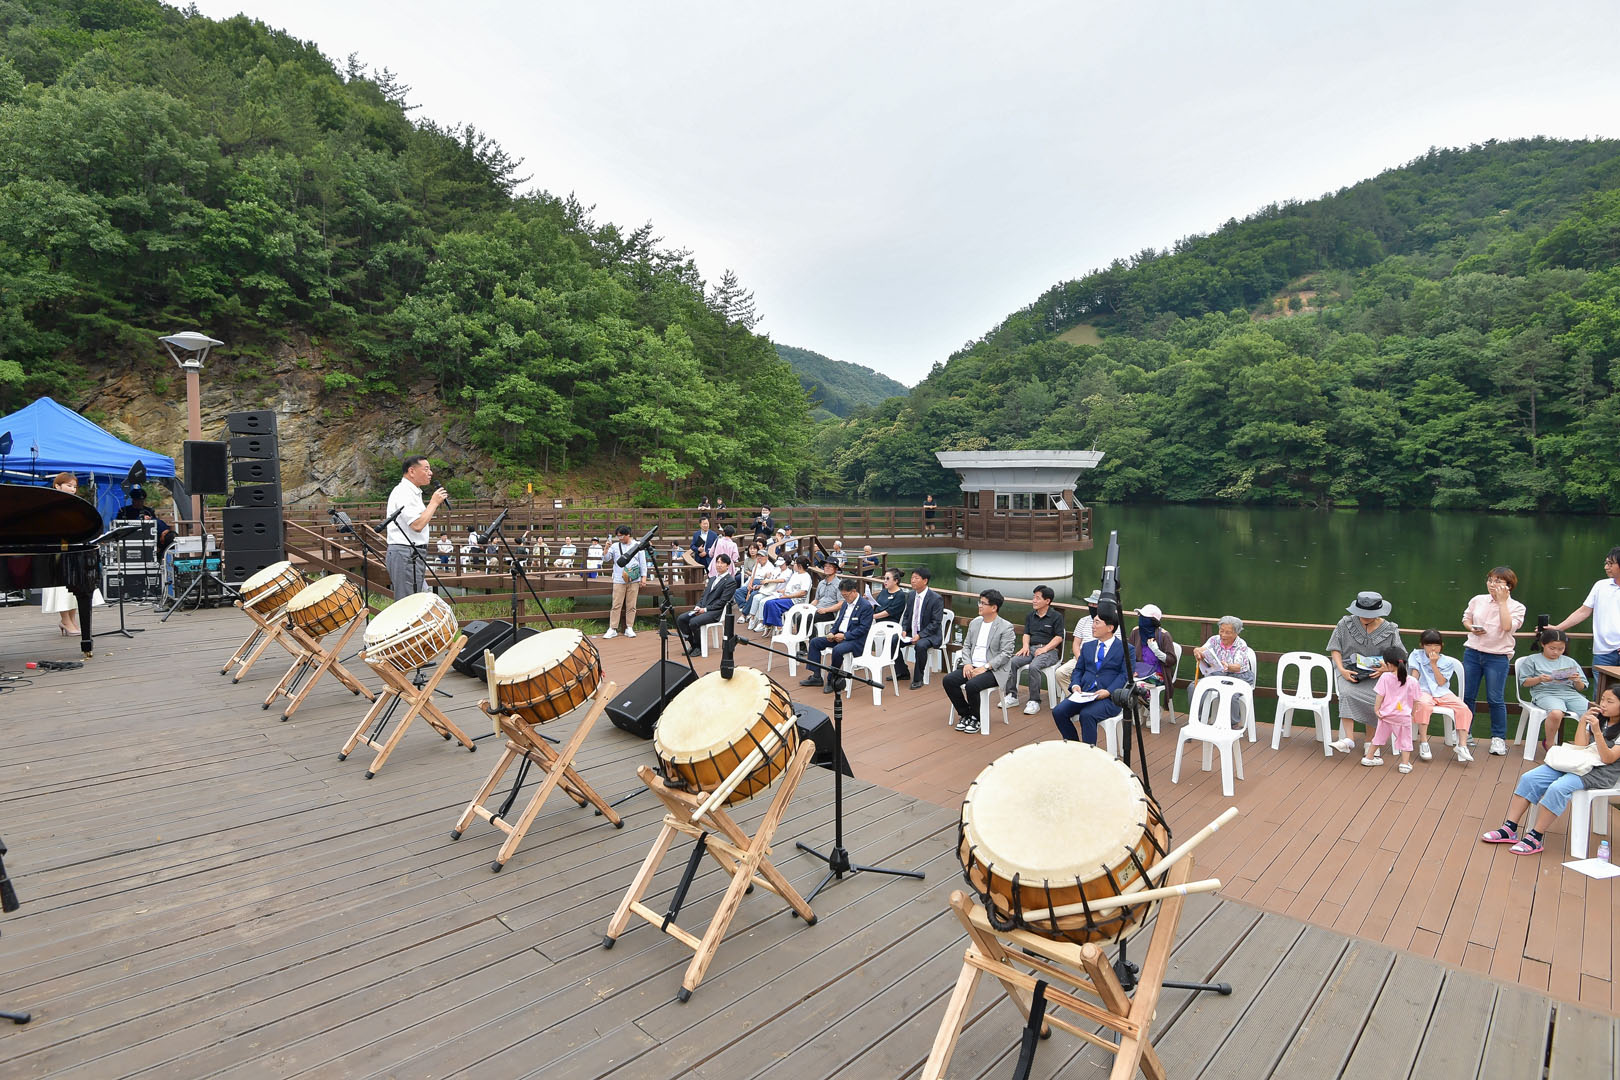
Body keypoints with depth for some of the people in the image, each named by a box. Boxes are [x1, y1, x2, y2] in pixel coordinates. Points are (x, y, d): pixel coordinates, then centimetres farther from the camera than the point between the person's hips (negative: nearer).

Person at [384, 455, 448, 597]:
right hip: (406, 554, -11)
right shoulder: (403, 492, -14)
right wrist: (433, 503, -15)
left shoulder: (412, 492, 18)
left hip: (412, 554, 11)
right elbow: (417, 525, -22)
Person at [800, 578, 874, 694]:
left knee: (837, 650, -36)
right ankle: (816, 677, 0)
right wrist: (831, 632, 0)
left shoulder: (866, 606, -12)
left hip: (855, 640, -9)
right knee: (814, 642, -1)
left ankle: (832, 680, -18)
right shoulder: (845, 603, 16)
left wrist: (845, 636, -21)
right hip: (839, 636, 9)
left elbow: (863, 628, -18)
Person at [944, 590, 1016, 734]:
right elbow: (966, 645, 14)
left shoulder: (1006, 627, -8)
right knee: (948, 680, -16)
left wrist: (985, 667, -20)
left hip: (993, 670, -6)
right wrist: (967, 663, -5)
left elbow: (1005, 654, -13)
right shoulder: (975, 622, 12)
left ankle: (976, 718, -5)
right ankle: (965, 714, 3)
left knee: (971, 685, -33)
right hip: (972, 667, 7)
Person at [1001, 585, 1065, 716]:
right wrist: (1025, 645, -3)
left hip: (1049, 650, -6)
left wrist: (1045, 648, -17)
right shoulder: (1030, 616, 19)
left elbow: (1058, 637, -5)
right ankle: (1012, 696, -13)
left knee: (1034, 666, -34)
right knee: (1012, 662, -21)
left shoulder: (1056, 616, 1)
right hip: (1031, 648, 6)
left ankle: (1034, 701, -24)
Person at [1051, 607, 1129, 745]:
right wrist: (1075, 684, -1)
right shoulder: (1087, 646, 21)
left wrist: (1108, 691, -19)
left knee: (1087, 714, -34)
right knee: (1058, 711, -17)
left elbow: (1125, 675, -6)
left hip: (1109, 697, -6)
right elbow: (1078, 669, 20)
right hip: (1083, 693, 6)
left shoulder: (1124, 649, 2)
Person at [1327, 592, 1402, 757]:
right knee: (1347, 693, -31)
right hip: (1349, 670, 0)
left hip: (1374, 674, 0)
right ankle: (1348, 739, -35)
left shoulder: (1390, 630, 3)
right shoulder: (1346, 623, 2)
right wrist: (1341, 669, -8)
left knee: (1376, 698, -29)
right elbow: (1335, 648, 6)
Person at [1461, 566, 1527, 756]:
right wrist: (1471, 628, -6)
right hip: (1473, 653, 3)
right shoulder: (1478, 600, 5)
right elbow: (1466, 618, 16)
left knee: (1496, 699, -1)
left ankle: (1498, 737, 14)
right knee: (1467, 696, 9)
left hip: (1498, 657, -3)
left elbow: (1508, 626, -20)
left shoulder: (1516, 607, -4)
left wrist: (1502, 601, -16)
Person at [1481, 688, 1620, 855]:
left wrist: (1597, 732, -24)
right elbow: (1579, 748, 7)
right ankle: (1509, 829, -16)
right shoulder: (1597, 719, 15)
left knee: (1558, 787, -32)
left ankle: (1535, 838, -25)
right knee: (1529, 779, -14)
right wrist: (1582, 722, -1)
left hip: (1601, 772, -6)